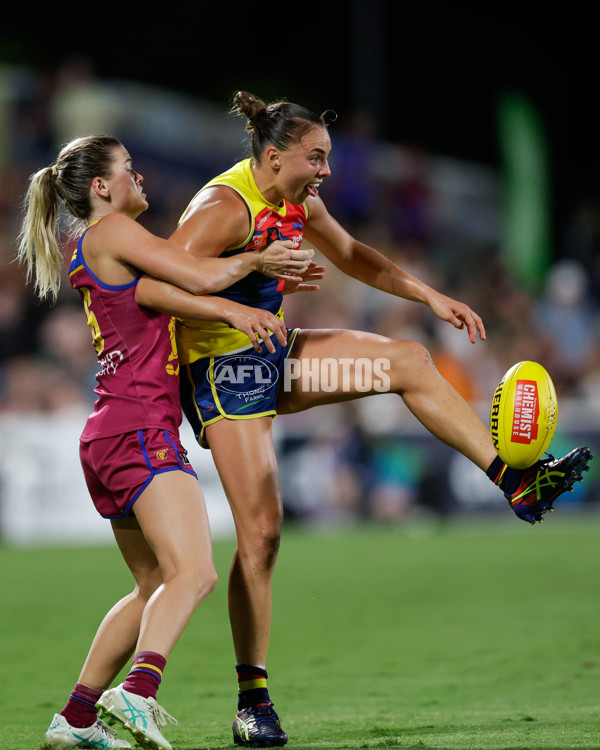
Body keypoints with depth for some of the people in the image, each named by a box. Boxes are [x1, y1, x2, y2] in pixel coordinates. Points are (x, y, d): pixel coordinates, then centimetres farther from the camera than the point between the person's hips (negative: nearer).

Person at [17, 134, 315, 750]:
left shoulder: (97, 250, 25)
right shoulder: (112, 232, -4)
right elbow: (200, 276, -13)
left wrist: (233, 309, 1)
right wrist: (255, 261, 5)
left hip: (111, 438, 10)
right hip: (140, 428, -10)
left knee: (155, 587, 15)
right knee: (193, 572, -22)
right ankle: (137, 692, -41)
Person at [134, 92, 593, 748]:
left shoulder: (299, 202, 4)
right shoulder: (224, 209, -23)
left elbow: (350, 255, 21)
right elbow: (154, 287, -31)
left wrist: (430, 296, 16)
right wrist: (237, 312, -42)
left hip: (273, 356, 8)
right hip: (221, 370, -8)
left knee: (409, 362, 0)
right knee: (261, 531, -12)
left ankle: (514, 483, 4)